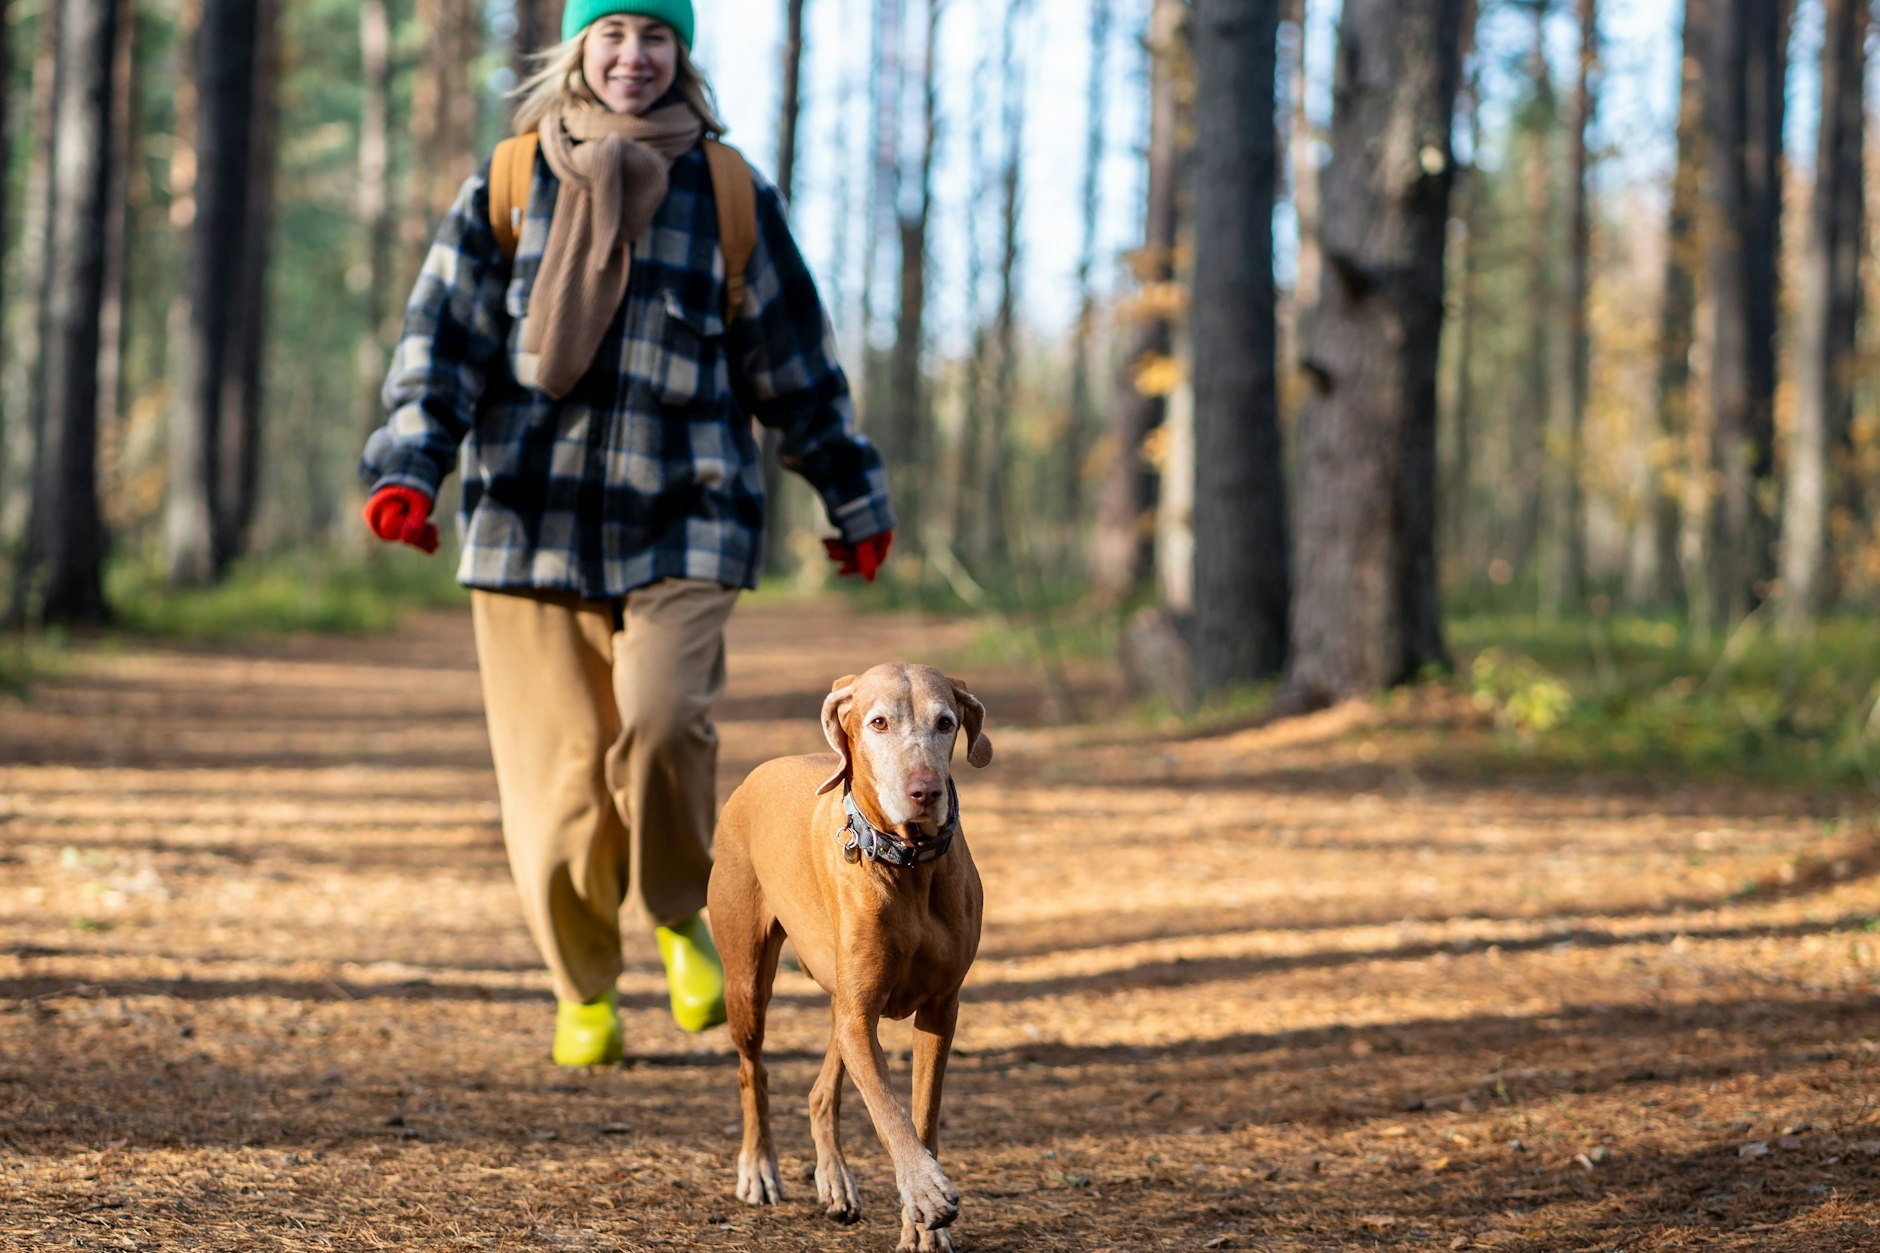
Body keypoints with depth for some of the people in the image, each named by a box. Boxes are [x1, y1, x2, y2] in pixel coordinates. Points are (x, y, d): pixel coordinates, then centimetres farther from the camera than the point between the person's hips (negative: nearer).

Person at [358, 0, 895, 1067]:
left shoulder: (727, 192, 7)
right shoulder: (509, 182, 7)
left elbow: (795, 359, 13)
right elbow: (442, 336, 4)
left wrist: (855, 501, 17)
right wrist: (410, 468, -11)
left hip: (682, 521, -1)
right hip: (531, 522, 1)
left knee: (662, 724, -22)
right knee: (559, 775, -1)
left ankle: (681, 918, 7)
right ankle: (584, 989, 20)